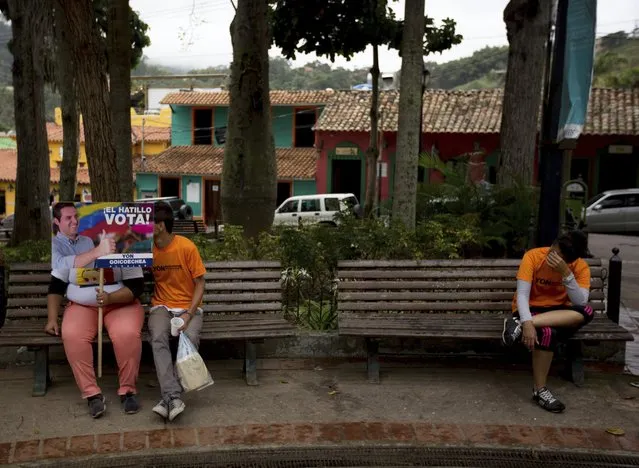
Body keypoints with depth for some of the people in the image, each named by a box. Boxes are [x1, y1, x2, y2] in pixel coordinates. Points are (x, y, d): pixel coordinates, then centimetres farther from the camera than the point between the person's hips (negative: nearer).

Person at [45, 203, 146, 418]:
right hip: (82, 306, 2)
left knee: (128, 334, -34)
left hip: (120, 304, -2)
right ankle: (92, 394, -22)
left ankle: (128, 390, -16)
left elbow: (136, 287, -9)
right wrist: (52, 319, -4)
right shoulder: (72, 253, 4)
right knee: (72, 335, -31)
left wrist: (110, 298, -26)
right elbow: (56, 287, 8)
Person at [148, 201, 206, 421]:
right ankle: (174, 397, -37)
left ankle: (169, 397, -26)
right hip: (161, 306, 2)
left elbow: (200, 283, -6)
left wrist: (189, 314, -17)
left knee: (190, 339, -33)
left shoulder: (187, 247, -10)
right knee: (158, 338, -31)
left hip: (188, 306, -2)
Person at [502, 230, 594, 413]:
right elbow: (522, 294, -24)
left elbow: (581, 303, -22)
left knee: (587, 312, -31)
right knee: (547, 333, -38)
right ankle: (540, 390, -20)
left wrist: (566, 273, -32)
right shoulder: (533, 256, -17)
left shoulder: (580, 267, -10)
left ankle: (518, 325, -34)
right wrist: (527, 323, -40)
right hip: (530, 310, -3)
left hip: (559, 314, 3)